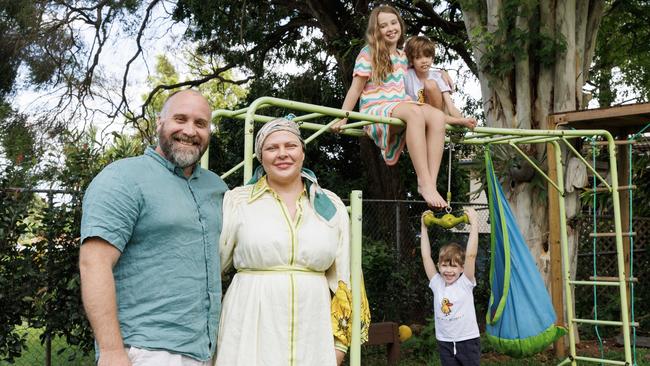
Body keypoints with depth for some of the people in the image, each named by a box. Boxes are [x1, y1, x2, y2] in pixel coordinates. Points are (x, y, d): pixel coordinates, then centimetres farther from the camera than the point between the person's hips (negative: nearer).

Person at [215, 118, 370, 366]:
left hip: (312, 331, 2)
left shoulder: (331, 206, 7)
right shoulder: (238, 201, 1)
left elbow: (343, 279, 10)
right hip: (252, 331, -2)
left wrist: (339, 342, 8)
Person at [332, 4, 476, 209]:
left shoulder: (403, 56, 21)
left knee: (437, 116, -27)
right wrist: (342, 118, -8)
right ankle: (424, 183, -44)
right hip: (375, 111, -5)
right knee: (414, 111, -37)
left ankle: (431, 183, -38)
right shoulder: (369, 53, 6)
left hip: (401, 109, 5)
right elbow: (355, 89, 3)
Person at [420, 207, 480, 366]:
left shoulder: (465, 283, -8)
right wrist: (424, 227, 1)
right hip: (445, 342, 3)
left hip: (468, 340, -3)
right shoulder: (437, 283, 1)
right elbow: (426, 256, 0)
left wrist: (474, 223, -22)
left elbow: (471, 255, -20)